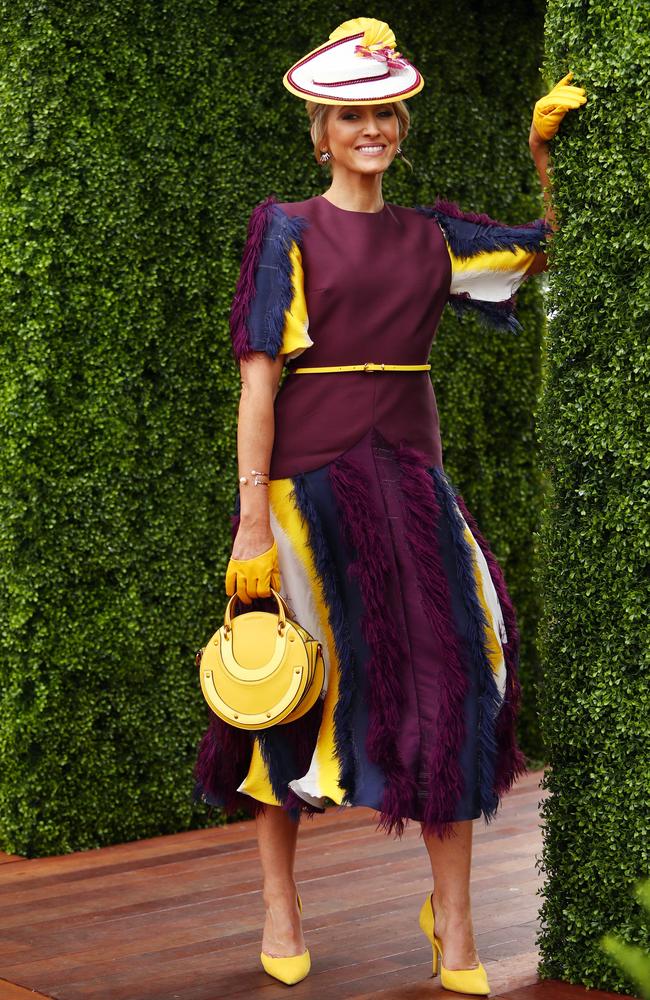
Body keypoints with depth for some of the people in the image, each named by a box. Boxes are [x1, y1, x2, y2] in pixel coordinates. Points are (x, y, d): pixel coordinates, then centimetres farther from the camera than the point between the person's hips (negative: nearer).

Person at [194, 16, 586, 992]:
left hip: (413, 479, 4)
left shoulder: (432, 236, 11)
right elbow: (260, 378, -7)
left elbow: (557, 250, 20)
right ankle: (281, 905, 20)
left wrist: (546, 153, 5)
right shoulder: (289, 231, -1)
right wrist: (253, 519, -13)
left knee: (448, 680, 0)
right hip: (312, 477, -4)